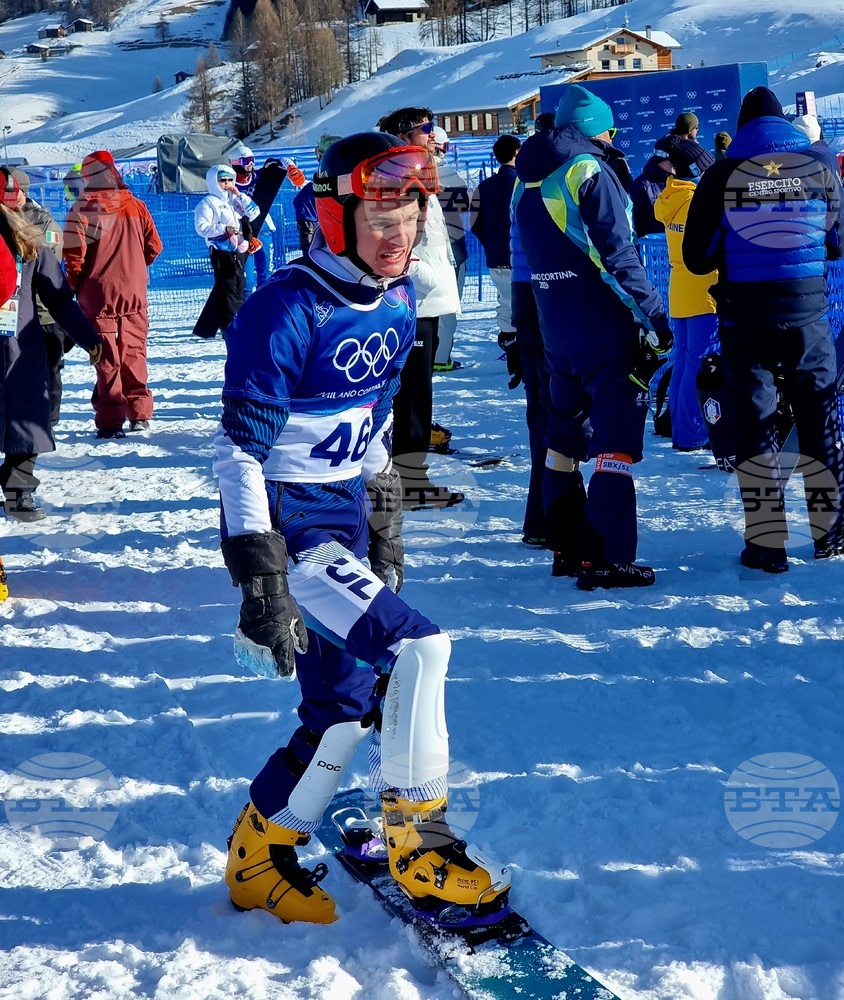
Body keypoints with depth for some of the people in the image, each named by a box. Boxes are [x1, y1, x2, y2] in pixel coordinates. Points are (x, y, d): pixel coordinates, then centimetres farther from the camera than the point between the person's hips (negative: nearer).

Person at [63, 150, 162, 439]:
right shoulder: (135, 206, 0)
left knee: (107, 358, 1)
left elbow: (74, 255, -13)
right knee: (134, 354, 15)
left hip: (98, 295, -3)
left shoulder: (82, 209, -10)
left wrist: (76, 286, 3)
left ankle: (110, 421, 0)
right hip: (134, 293, 3)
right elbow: (154, 247, 5)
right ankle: (139, 413, 18)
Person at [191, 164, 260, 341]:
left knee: (239, 287, 10)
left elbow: (254, 212, 6)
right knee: (228, 289, -9)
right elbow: (201, 227, -14)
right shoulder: (208, 203, -4)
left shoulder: (235, 200, 16)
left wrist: (239, 194, 0)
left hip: (238, 251, 7)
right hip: (221, 252, -7)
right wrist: (224, 229, -21)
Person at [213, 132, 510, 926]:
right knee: (416, 648, -20)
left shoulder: (397, 302, 4)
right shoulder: (287, 310, -20)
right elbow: (239, 449, -22)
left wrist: (378, 499, 22)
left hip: (343, 522, 8)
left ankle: (260, 857, 28)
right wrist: (260, 579, -26)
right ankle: (419, 846, -6)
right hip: (286, 531, -8)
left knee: (343, 711, 10)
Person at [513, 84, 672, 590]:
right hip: (606, 331, -7)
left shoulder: (527, 182, 12)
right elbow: (618, 253, -17)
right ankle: (606, 560, -6)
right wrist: (653, 315, -14)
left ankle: (566, 548, 22)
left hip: (556, 333, 8)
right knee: (616, 438, -4)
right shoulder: (590, 171, -11)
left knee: (566, 433, 17)